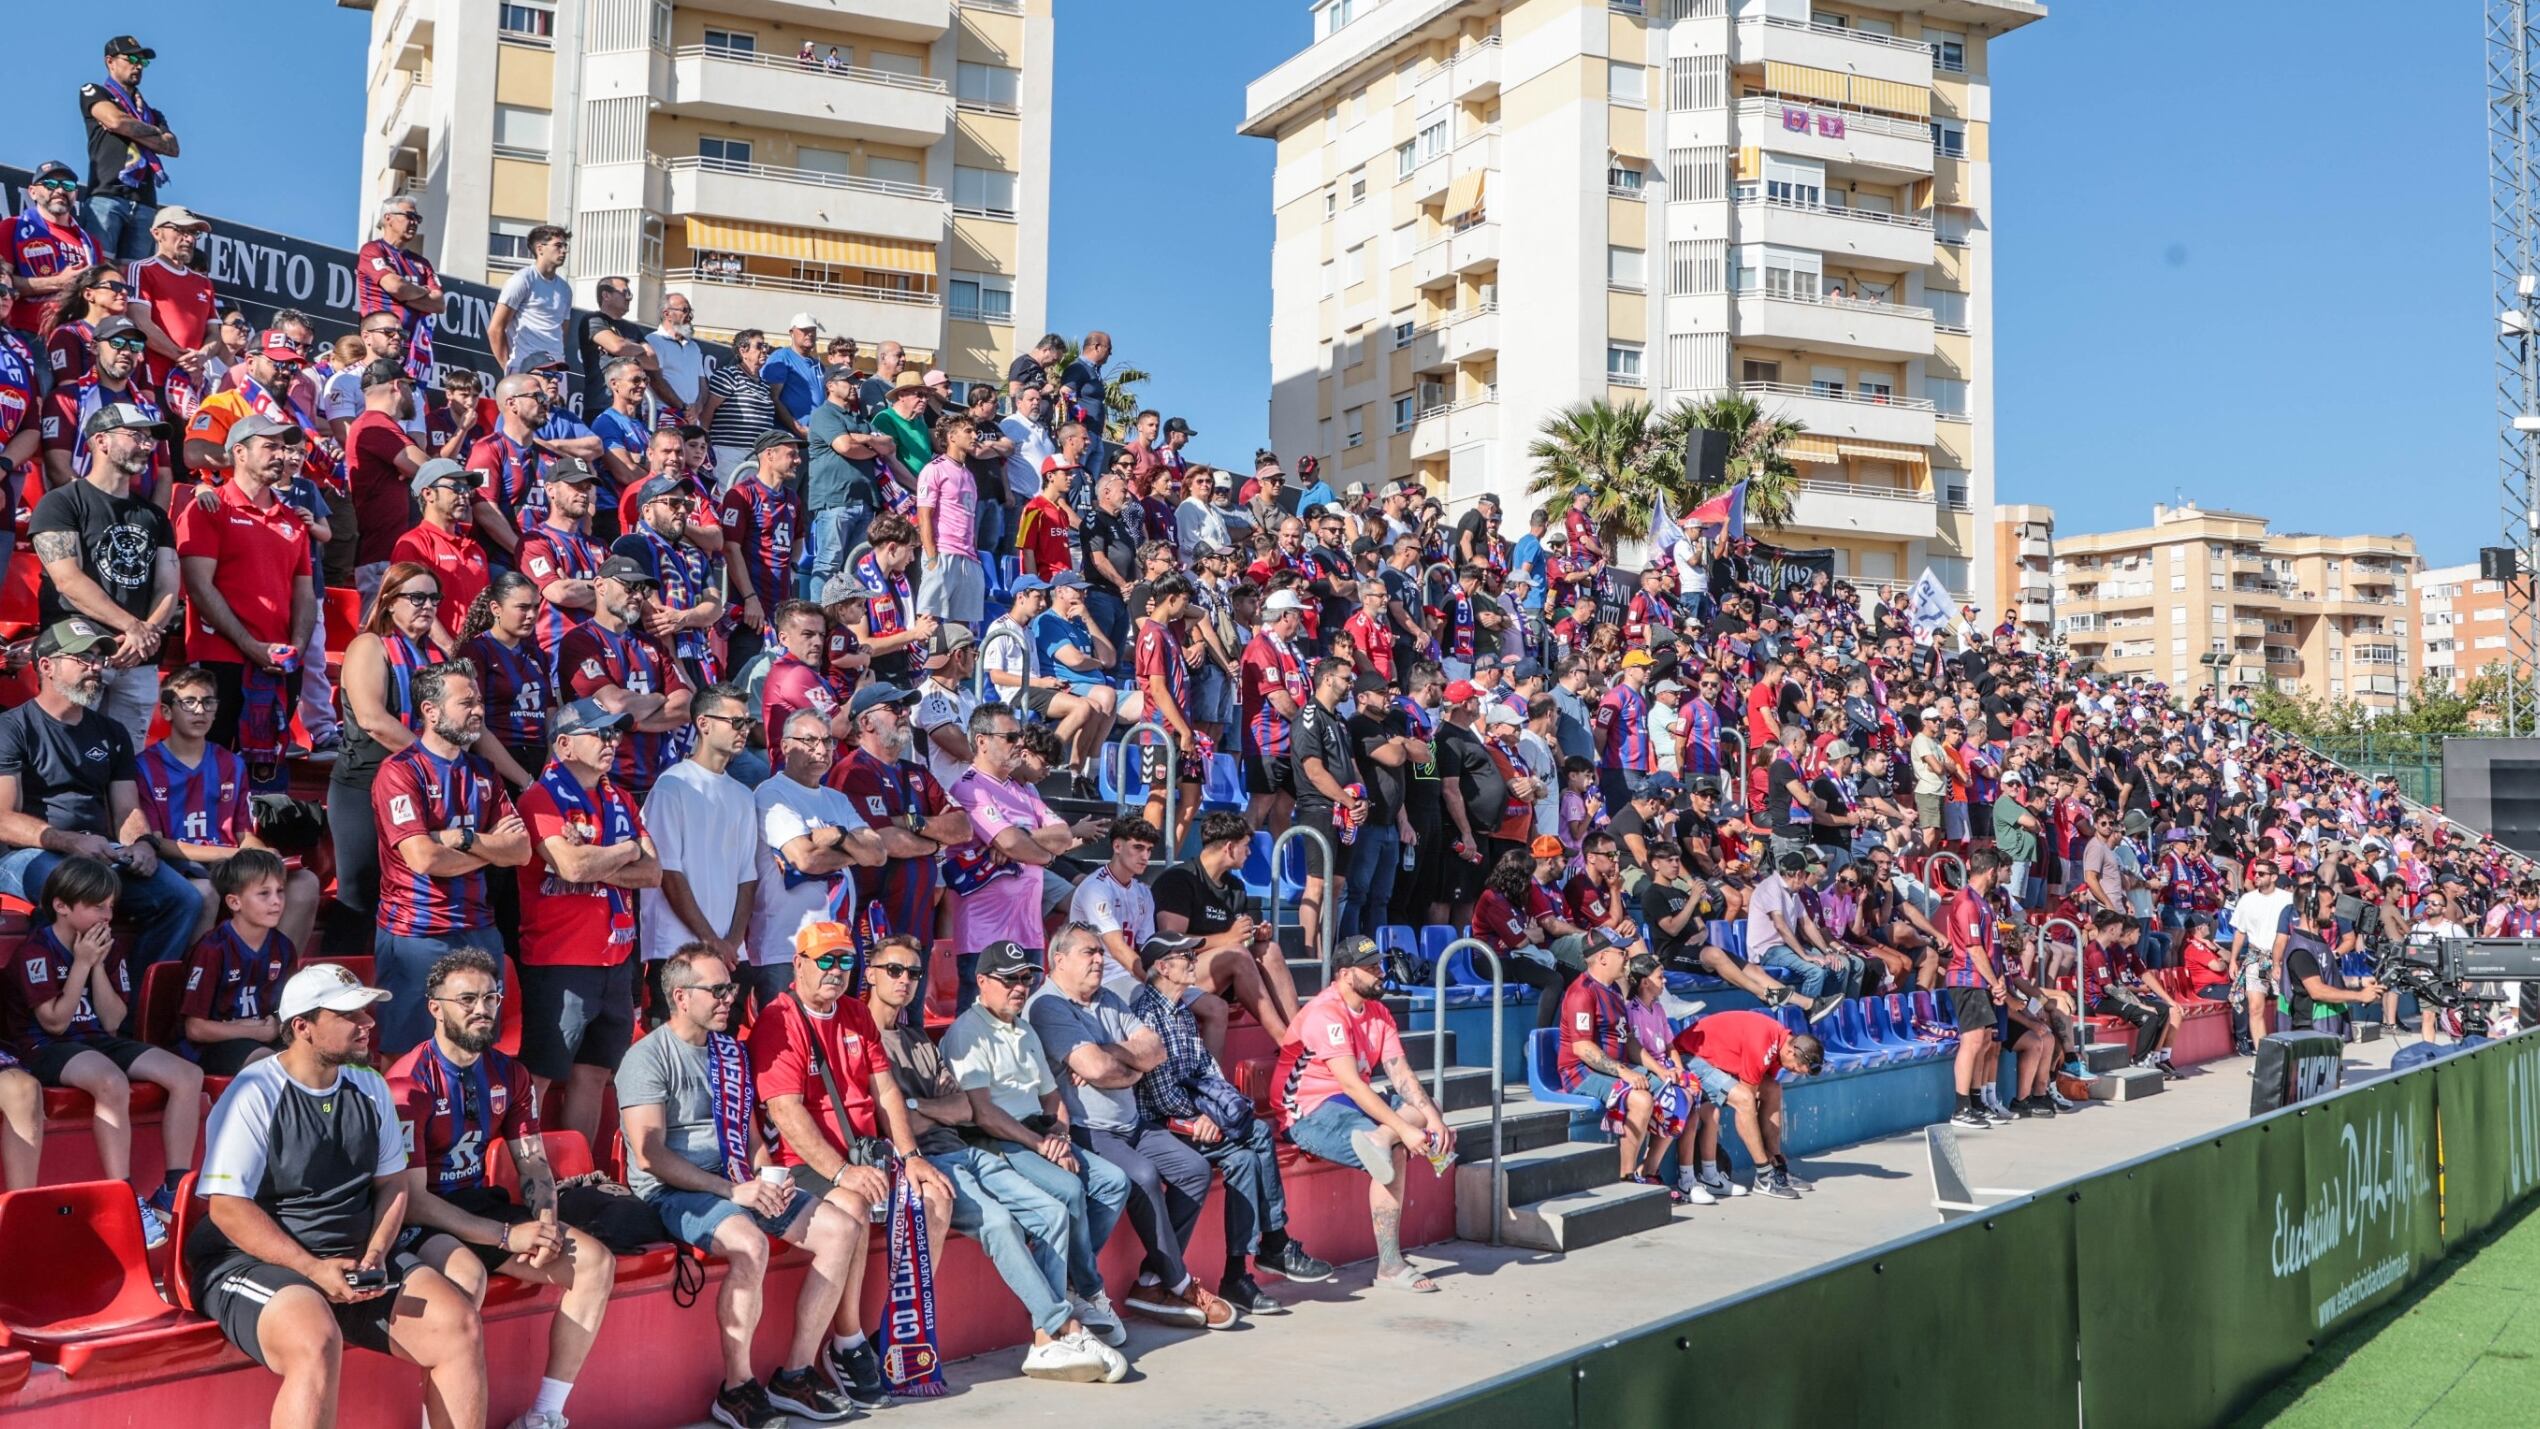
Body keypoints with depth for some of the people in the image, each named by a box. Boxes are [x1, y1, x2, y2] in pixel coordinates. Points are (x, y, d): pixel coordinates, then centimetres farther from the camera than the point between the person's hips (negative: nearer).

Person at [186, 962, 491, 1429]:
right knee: (318, 1342, -36)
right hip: (254, 1261, -6)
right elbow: (227, 1207, -14)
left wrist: (375, 1255, -6)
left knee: (461, 1324, -14)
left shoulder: (371, 1088, 8)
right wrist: (313, 1269, -20)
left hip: (357, 1256, 6)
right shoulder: (254, 1095, -10)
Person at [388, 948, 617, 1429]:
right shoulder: (410, 1082, -17)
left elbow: (533, 1162, 10)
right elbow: (410, 1199, -20)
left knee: (595, 1261, -8)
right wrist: (507, 1236, -23)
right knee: (468, 1275, -39)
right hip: (420, 1220, -7)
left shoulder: (508, 1074, 6)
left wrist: (546, 1223, -12)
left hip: (481, 1204, 7)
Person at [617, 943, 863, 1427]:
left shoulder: (732, 1051, 14)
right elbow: (650, 1155, -17)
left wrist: (767, 1181, -3)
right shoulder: (648, 1057, -9)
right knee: (750, 1244, -36)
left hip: (739, 1183, 8)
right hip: (673, 1193, -8)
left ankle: (796, 1373, -3)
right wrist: (732, 1190, -21)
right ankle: (737, 1388, -19)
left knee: (842, 1230, -8)